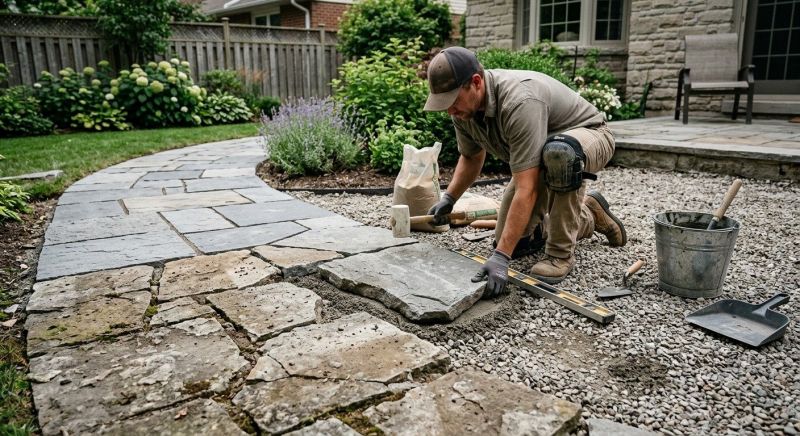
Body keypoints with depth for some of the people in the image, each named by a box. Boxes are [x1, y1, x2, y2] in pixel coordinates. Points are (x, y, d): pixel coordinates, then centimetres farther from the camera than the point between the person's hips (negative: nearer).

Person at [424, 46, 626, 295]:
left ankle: (561, 253, -24)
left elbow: (526, 189, -44)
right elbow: (471, 157, 5)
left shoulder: (519, 102, -40)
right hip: (540, 156, 8)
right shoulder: (463, 107, -15)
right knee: (514, 240, 2)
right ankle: (588, 216, 25)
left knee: (557, 152, -44)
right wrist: (448, 198, -8)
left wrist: (501, 258, -46)